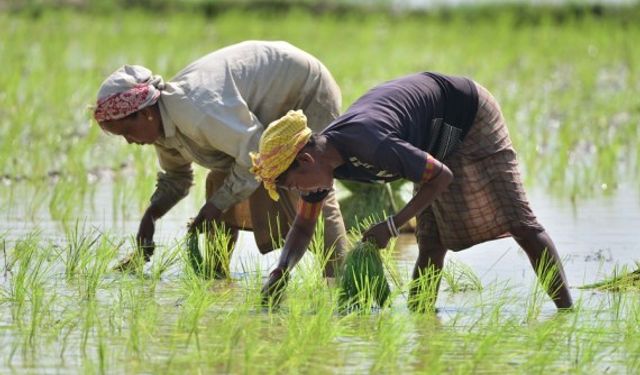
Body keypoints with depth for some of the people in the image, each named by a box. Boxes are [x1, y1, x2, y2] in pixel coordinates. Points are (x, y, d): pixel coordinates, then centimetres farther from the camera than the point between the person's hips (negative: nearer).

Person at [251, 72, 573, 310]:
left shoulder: (368, 144, -40)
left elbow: (442, 176, -30)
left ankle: (566, 311, -3)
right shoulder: (320, 155, -13)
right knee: (432, 242, 2)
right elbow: (303, 227, -1)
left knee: (518, 223, -5)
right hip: (439, 138, 8)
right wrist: (280, 272, -18)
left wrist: (393, 225, -29)